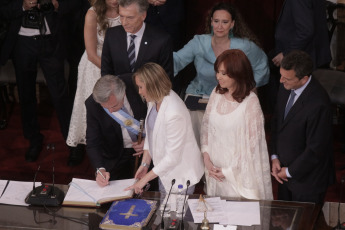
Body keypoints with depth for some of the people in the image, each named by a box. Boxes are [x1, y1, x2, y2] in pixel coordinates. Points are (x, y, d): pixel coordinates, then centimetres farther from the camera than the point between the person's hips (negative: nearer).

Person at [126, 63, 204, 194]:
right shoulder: (155, 101, -4)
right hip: (164, 168, 9)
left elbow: (172, 158, -27)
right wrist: (145, 164, 2)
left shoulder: (174, 113, -32)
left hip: (180, 174, -9)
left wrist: (145, 179, -20)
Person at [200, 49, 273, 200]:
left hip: (239, 173, -5)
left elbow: (252, 143, -15)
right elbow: (206, 125, 8)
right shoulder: (216, 93, 0)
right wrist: (206, 158, -3)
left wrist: (228, 171, -11)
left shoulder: (250, 102, -19)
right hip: (214, 167, 5)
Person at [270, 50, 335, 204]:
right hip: (286, 173, 7)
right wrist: (274, 157, 0)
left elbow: (315, 149, -24)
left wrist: (290, 171, -13)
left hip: (307, 179, -7)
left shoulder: (318, 104, -31)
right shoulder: (285, 89, -6)